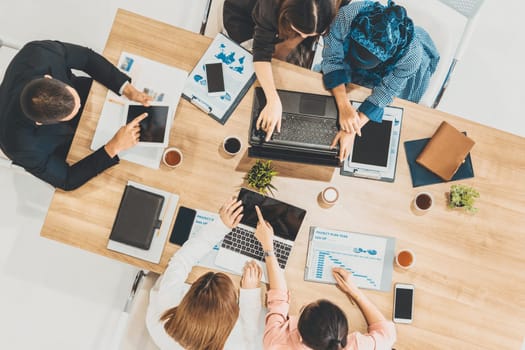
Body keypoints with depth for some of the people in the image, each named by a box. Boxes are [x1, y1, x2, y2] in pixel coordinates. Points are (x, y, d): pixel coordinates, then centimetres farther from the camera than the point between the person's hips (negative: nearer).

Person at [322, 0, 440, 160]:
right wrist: (344, 105, -45)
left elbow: (386, 91, -31)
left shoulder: (412, 56, -45)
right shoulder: (347, 15, -45)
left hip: (392, 71, -1)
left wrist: (352, 130, -37)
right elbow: (332, 57, -32)